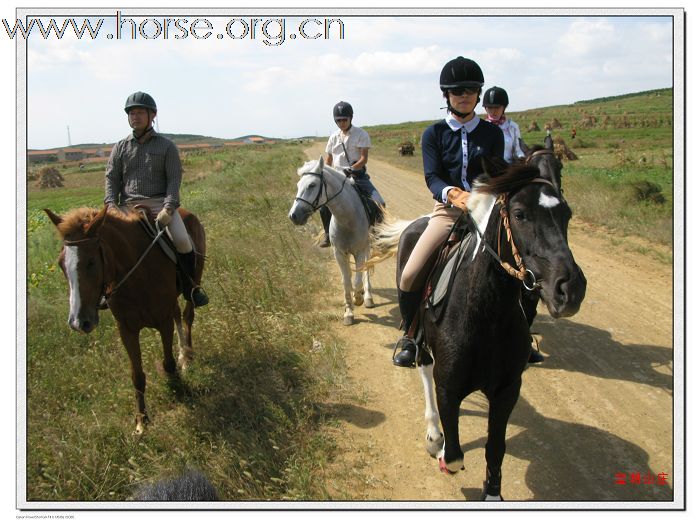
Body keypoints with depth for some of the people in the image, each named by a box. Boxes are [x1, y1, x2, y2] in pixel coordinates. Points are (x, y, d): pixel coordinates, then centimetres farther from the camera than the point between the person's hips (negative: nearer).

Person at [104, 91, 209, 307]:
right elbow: (111, 178, 9)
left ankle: (190, 287, -4)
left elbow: (174, 179, -1)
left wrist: (168, 208, -17)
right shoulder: (120, 148, 15)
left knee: (182, 240, -27)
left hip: (160, 203, -2)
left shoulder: (166, 146, 8)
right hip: (128, 206, 3)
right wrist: (111, 204, -10)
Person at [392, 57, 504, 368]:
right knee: (409, 277, -16)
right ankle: (410, 336, 9)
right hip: (447, 211, -1)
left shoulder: (492, 133, 8)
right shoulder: (434, 134, 5)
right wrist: (454, 194, -31)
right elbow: (432, 178, -9)